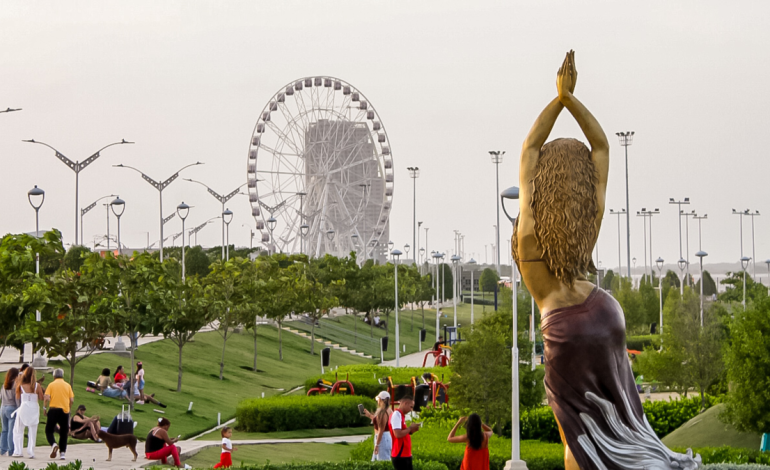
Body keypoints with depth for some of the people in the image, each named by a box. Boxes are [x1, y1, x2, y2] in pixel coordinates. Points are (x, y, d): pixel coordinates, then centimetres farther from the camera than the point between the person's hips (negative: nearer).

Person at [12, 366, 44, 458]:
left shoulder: (21, 386, -5)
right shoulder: (37, 385, -5)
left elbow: (17, 398, 0)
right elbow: (41, 398, -2)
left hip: (23, 408, 0)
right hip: (34, 408, 0)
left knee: (18, 430, 12)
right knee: (33, 432, 8)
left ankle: (18, 451, 6)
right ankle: (31, 452, 4)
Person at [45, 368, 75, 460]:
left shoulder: (51, 385, 2)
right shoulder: (67, 385, 8)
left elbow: (47, 398, -10)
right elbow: (72, 400, 2)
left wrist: (44, 408, 3)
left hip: (53, 409, -2)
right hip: (65, 411, 2)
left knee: (49, 430, 8)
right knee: (64, 432, 9)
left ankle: (53, 444, -19)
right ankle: (62, 453, 4)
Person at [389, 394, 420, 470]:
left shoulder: (401, 415, 16)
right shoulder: (396, 415, -14)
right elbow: (398, 434, -25)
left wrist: (411, 431, 4)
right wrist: (410, 428, -12)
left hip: (405, 455, 10)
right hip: (400, 456, -10)